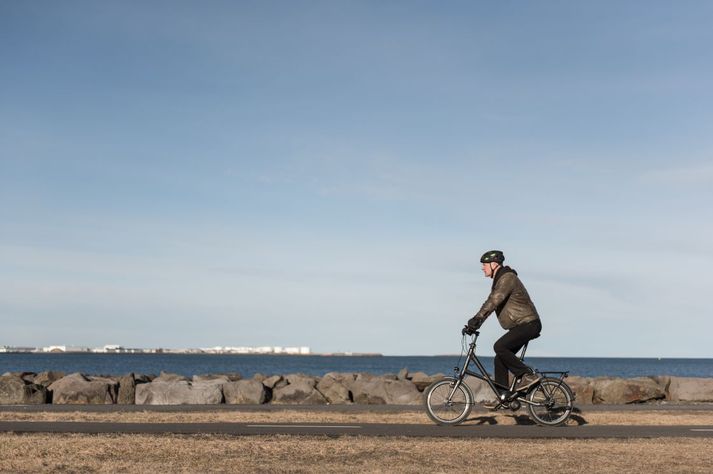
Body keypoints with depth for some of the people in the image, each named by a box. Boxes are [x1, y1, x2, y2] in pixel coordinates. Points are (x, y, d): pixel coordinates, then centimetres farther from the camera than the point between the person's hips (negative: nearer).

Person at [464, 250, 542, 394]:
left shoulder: (508, 278, -16)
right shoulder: (499, 280, 17)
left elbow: (494, 300, -29)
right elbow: (490, 304, 18)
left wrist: (476, 319, -36)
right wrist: (473, 325, 10)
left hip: (528, 324, -10)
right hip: (519, 326, 10)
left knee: (500, 347, -23)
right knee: (500, 360, 4)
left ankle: (528, 375, -16)